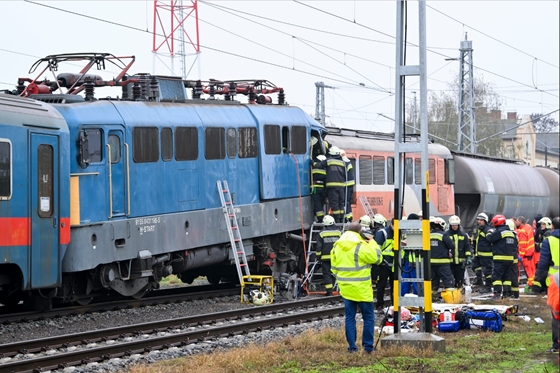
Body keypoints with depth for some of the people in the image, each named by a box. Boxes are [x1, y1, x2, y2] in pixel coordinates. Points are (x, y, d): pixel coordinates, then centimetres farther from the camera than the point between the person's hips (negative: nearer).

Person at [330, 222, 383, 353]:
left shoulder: (337, 246, 5)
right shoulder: (361, 247, -16)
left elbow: (334, 268, 12)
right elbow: (377, 258, -8)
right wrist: (372, 243, 5)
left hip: (345, 288, 5)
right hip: (361, 290, -5)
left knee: (350, 317, 10)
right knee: (368, 317, 6)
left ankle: (352, 346, 8)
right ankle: (368, 346, 5)